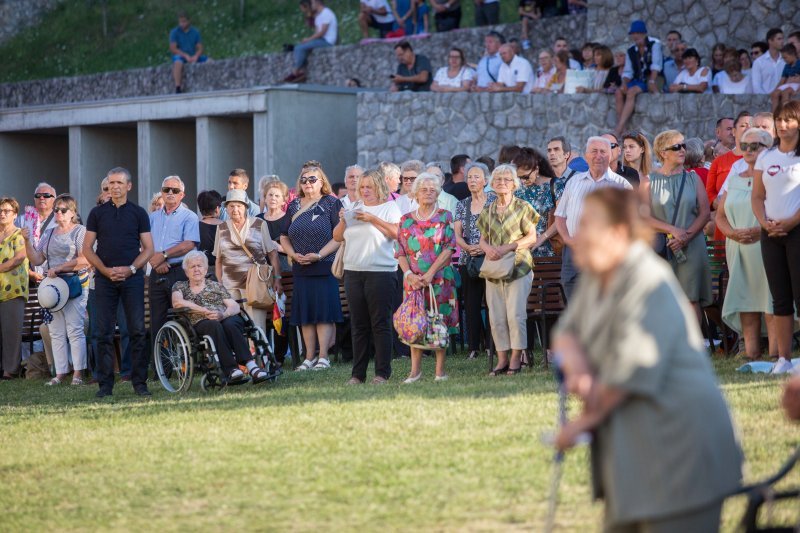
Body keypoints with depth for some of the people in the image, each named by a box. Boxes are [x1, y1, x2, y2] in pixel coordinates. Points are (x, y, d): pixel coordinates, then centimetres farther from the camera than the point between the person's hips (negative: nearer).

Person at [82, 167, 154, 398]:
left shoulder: (138, 213, 7)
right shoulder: (98, 213, 9)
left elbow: (148, 249, 6)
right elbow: (87, 248, 7)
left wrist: (130, 269, -10)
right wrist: (106, 271, -7)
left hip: (132, 277, -1)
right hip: (104, 278, 1)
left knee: (137, 331, -4)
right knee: (104, 333, 0)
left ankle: (139, 382, 1)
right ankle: (105, 384, 4)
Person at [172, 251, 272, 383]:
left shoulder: (216, 286, 25)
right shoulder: (180, 286, 22)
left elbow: (235, 307, 12)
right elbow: (177, 303, -2)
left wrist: (223, 314, -13)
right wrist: (205, 311, -10)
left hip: (226, 318, 2)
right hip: (200, 323, -2)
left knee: (230, 324, -35)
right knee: (214, 325, -37)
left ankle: (251, 367, -51)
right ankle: (231, 369, -52)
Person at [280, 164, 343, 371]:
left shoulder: (331, 203, 0)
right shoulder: (294, 206, 15)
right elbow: (284, 237, 17)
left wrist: (319, 255, -17)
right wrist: (294, 254, -2)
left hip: (325, 267, -5)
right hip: (300, 269, 5)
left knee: (324, 313, -6)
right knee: (305, 314, 6)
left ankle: (323, 357, -5)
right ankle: (309, 357, 11)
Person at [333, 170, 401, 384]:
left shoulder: (389, 207, 2)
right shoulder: (354, 209, 17)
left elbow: (397, 232, -13)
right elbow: (337, 237, 16)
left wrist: (373, 219, -17)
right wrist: (342, 220, -3)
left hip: (380, 272, -5)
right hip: (353, 271, 5)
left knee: (380, 322, -5)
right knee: (358, 324, 6)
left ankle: (382, 372, -2)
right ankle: (358, 373, 9)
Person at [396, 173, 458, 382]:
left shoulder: (444, 217, 4)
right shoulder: (406, 220, 10)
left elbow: (449, 249, -4)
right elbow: (400, 252, 7)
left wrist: (430, 273, -13)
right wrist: (409, 274, -10)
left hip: (440, 277, -2)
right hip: (413, 279, 2)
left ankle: (440, 370, 3)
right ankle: (415, 369, 2)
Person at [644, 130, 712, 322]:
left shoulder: (692, 178, 10)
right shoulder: (650, 181, 4)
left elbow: (704, 212, 4)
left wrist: (686, 236, -10)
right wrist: (673, 230, -14)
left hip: (692, 247, 1)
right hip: (660, 248, -1)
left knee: (692, 298, -4)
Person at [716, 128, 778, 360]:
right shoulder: (734, 180, 19)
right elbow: (720, 215, 17)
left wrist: (761, 231, -20)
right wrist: (733, 233, -3)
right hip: (737, 249, 5)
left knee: (771, 304, -9)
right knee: (745, 304, 1)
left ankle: (774, 356, -11)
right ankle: (751, 355, 2)